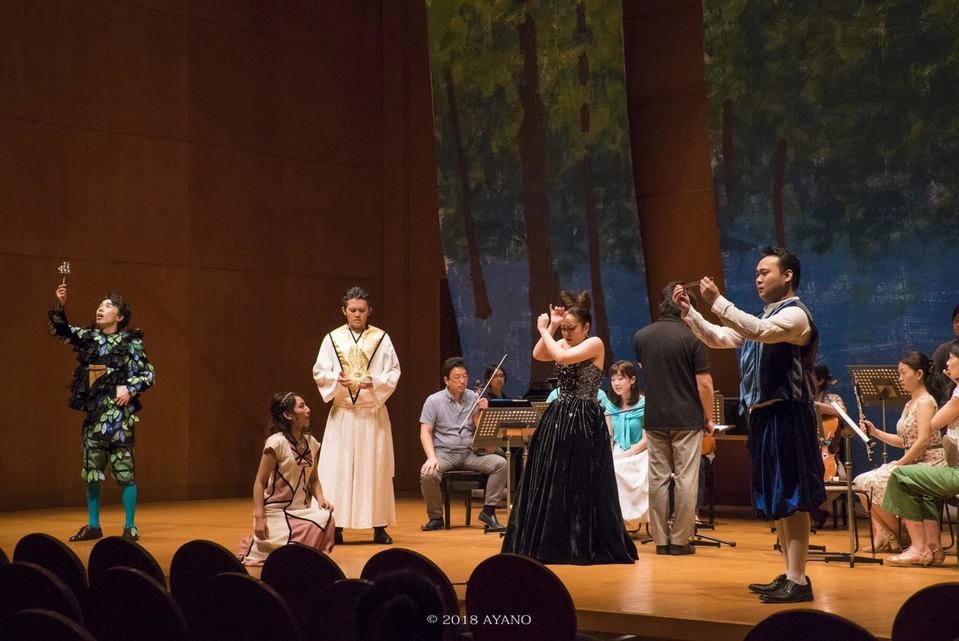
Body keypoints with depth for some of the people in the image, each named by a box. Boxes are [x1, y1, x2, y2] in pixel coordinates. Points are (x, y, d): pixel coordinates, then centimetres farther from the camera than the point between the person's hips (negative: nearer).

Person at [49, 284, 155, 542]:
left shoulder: (130, 342, -1)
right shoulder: (88, 337, 12)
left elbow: (148, 373, -1)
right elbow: (61, 330, 4)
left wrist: (130, 388, -17)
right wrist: (60, 306, -12)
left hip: (119, 414, -5)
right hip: (93, 413, 5)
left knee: (124, 470, -5)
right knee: (92, 470, 9)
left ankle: (130, 527, 3)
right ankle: (93, 525, 19)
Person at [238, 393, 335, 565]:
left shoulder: (311, 443, 6)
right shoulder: (277, 442, -13)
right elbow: (260, 482, -12)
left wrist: (320, 498, -4)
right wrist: (259, 517, -18)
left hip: (301, 511, 6)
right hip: (277, 512, -5)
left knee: (325, 517, -24)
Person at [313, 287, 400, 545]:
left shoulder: (382, 338, 4)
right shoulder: (332, 339, 5)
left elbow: (394, 372, 2)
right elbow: (319, 372, 3)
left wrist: (375, 382, -16)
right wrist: (336, 379, -16)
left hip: (373, 412, 0)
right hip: (342, 412, 0)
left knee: (375, 467, 1)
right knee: (338, 468, -2)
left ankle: (379, 526, 6)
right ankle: (336, 525, 2)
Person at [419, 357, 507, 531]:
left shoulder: (474, 398, 6)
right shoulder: (433, 401, -1)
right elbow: (425, 432, -4)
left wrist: (481, 412, -13)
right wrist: (431, 457, -19)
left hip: (470, 453, 3)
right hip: (444, 453, -2)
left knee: (500, 463, -22)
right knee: (428, 474, -33)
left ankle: (488, 511, -9)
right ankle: (436, 517, -9)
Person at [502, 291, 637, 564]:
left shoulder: (595, 344, -9)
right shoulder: (562, 343, 12)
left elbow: (562, 357, -23)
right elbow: (538, 354, -4)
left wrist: (544, 330, -11)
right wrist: (551, 328, -8)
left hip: (584, 423, -7)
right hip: (558, 420, 7)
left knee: (583, 487, -3)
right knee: (551, 485, 9)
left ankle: (585, 547, 7)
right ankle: (554, 544, 18)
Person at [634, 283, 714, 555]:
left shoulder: (641, 337, 2)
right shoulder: (691, 337, -11)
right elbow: (704, 384, -11)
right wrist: (708, 418, -1)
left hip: (654, 419, 4)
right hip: (687, 419, -4)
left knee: (658, 479, 8)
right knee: (685, 480, 2)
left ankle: (661, 539, 11)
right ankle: (679, 540, 4)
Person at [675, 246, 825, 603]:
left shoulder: (795, 314, -8)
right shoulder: (763, 319, 22)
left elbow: (761, 332, -28)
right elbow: (717, 339, 20)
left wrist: (717, 302, -28)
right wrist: (688, 311, 7)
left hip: (786, 417, -10)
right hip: (763, 416, 10)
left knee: (792, 499, -9)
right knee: (776, 500, 12)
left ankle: (798, 581, -9)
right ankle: (789, 574, 19)